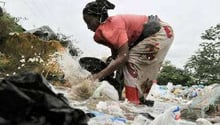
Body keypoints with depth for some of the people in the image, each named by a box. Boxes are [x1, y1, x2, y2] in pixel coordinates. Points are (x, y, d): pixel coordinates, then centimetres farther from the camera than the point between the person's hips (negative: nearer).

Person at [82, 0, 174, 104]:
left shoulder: (114, 25, -25)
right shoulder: (105, 29, 3)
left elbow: (123, 57, -31)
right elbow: (116, 57, 4)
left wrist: (99, 75, -31)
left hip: (161, 33, -9)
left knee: (131, 62, -14)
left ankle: (133, 104, -10)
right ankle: (139, 100, 23)